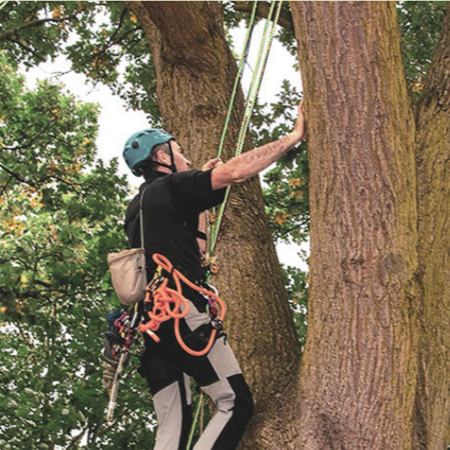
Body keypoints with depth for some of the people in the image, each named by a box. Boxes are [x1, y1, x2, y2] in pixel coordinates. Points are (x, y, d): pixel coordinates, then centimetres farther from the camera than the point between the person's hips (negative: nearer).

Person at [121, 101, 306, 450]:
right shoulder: (170, 187, -1)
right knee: (236, 404, -6)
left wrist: (202, 179, 36)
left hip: (150, 323, 9)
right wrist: (293, 138, -6)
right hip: (183, 315, -9)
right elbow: (235, 171, -12)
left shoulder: (137, 208, 25)